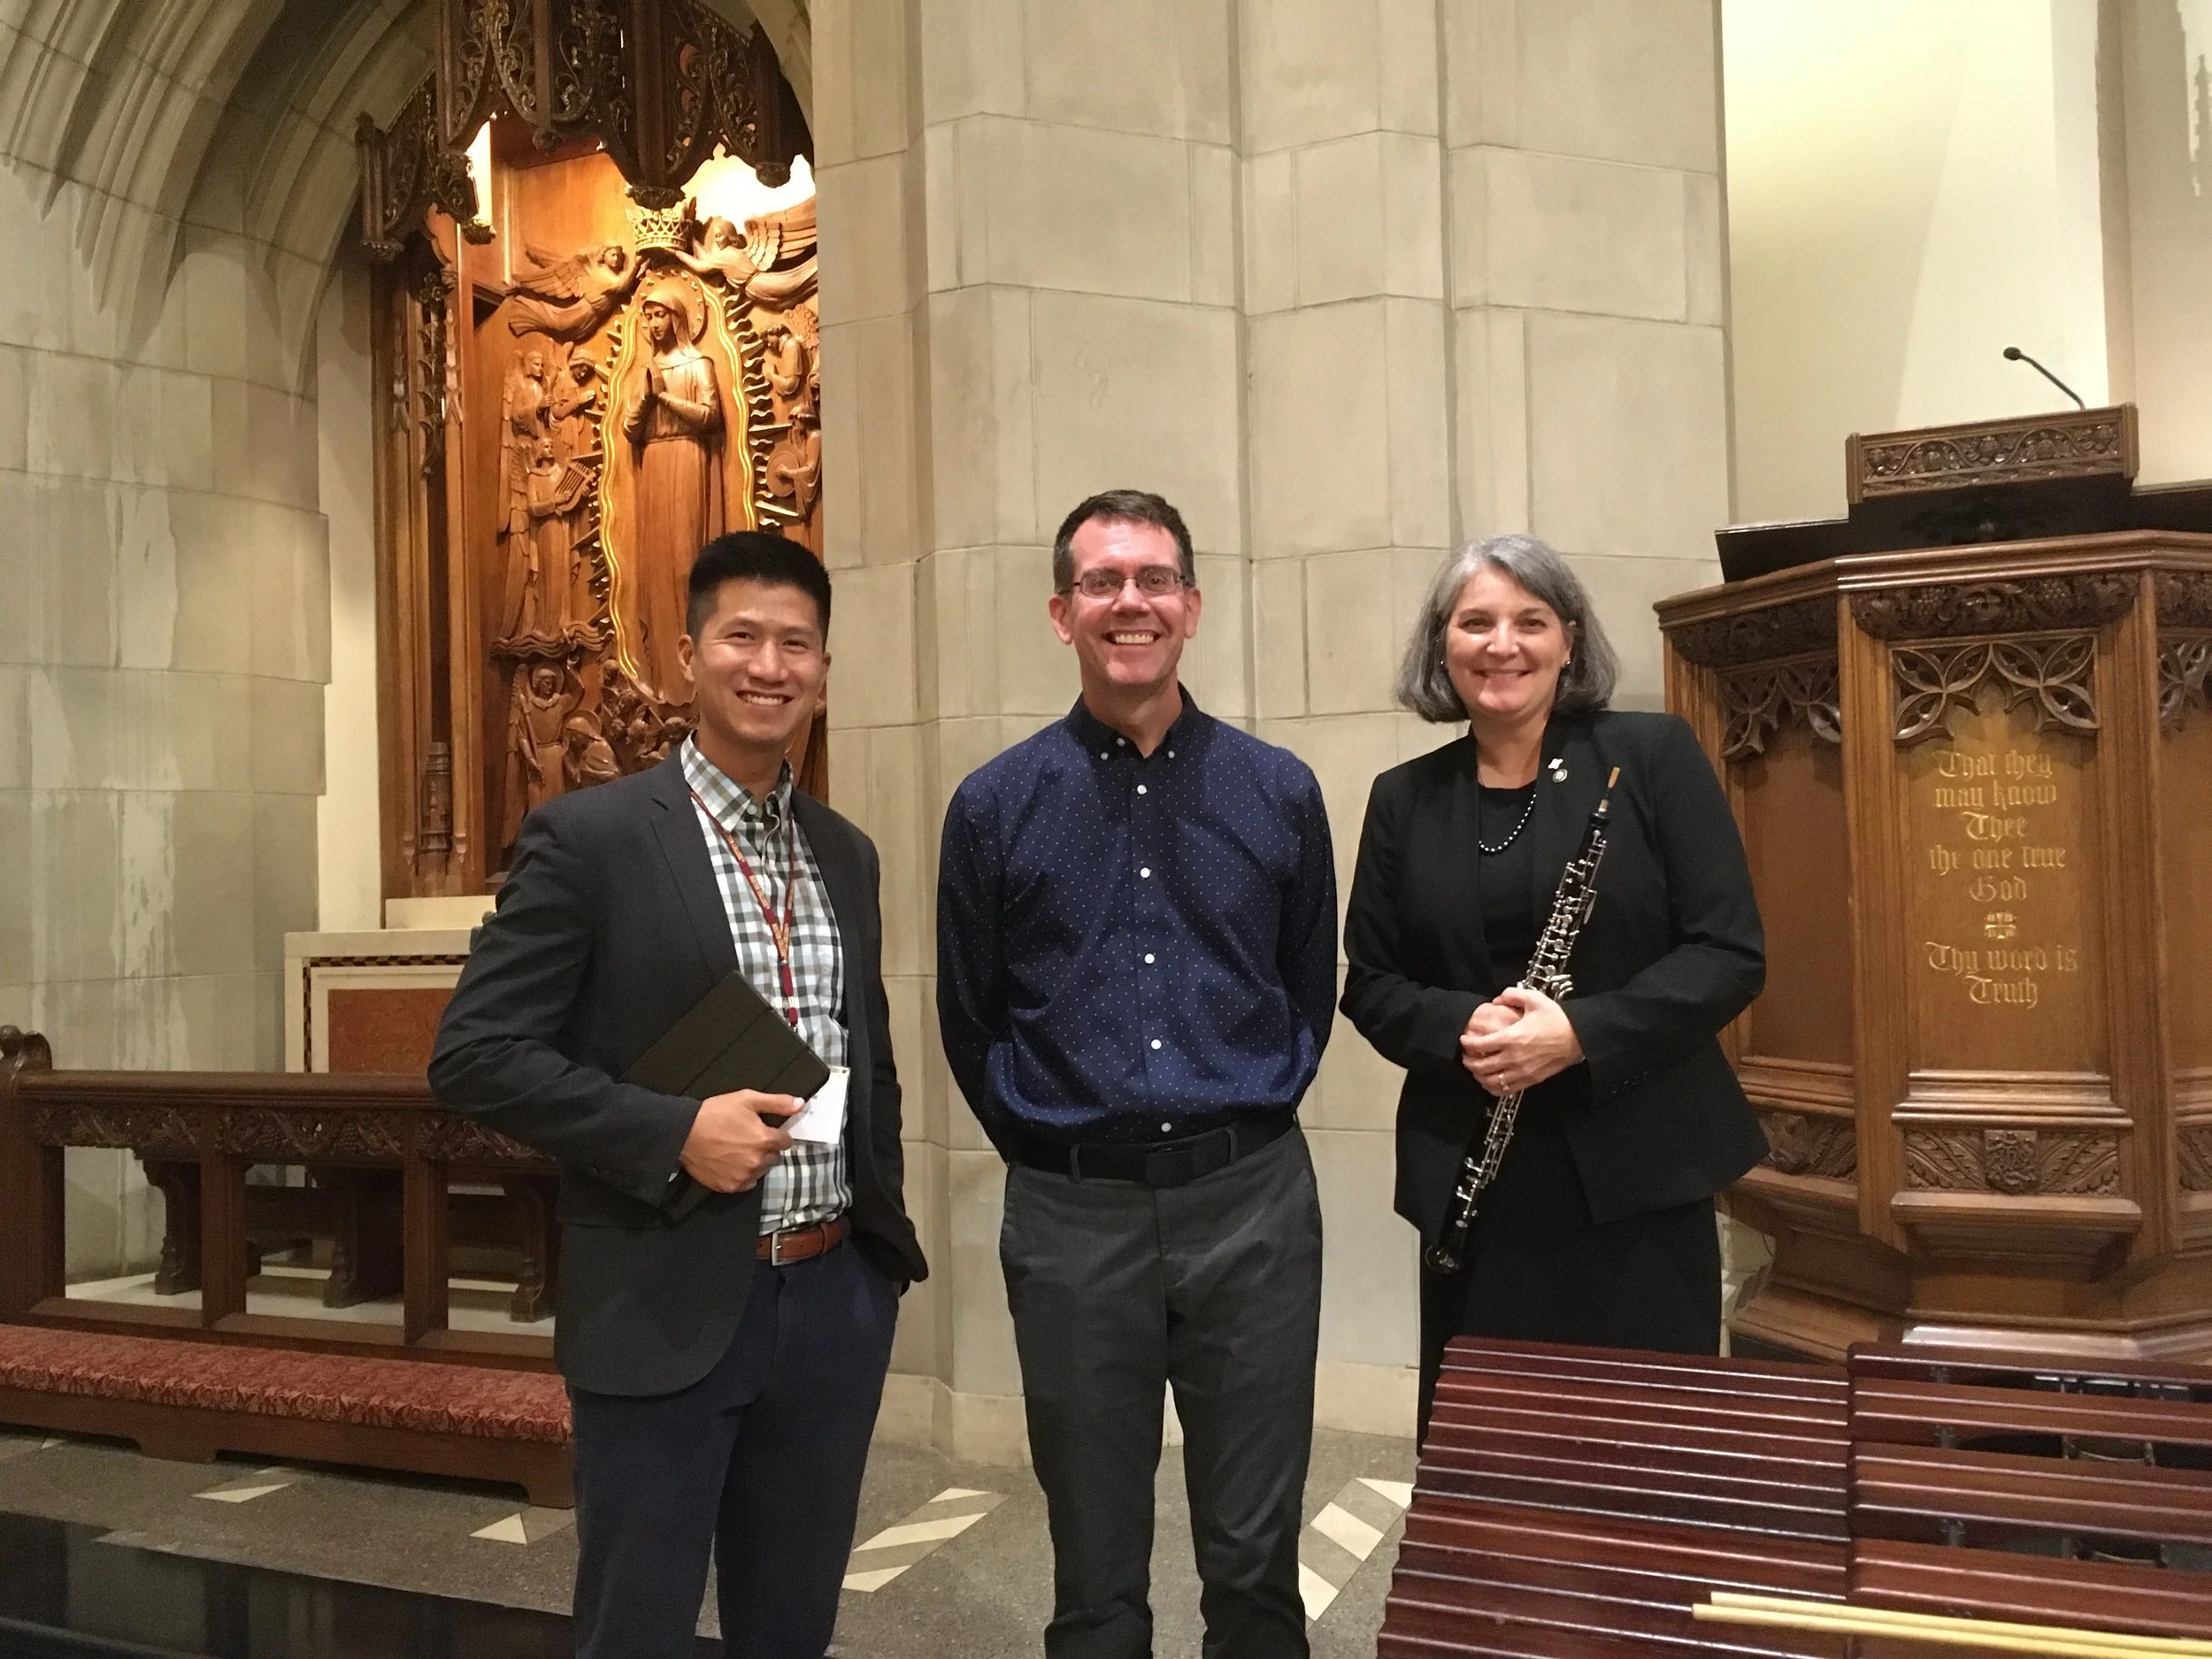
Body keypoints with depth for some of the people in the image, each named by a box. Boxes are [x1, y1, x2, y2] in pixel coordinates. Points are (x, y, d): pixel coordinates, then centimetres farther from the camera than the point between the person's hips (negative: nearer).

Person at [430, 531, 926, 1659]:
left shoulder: (845, 853, 10)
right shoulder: (589, 837, -9)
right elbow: (474, 1056, -12)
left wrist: (885, 1239, 11)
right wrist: (675, 1134, -21)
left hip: (835, 1300, 6)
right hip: (668, 1309, -5)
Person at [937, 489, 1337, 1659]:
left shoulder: (1278, 794, 2)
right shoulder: (997, 806, 0)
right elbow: (971, 1025, 8)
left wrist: (1246, 1127, 9)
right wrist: (1049, 1149, 9)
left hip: (1252, 1203, 1)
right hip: (1072, 1214, 0)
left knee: (1256, 1560, 11)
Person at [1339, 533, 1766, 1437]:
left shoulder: (1653, 754, -1)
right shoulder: (1405, 798, 7)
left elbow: (1731, 951, -5)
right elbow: (1370, 983, 9)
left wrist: (1580, 1033, -18)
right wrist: (1459, 1027, -12)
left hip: (1638, 1169, -2)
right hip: (1470, 1182, 2)